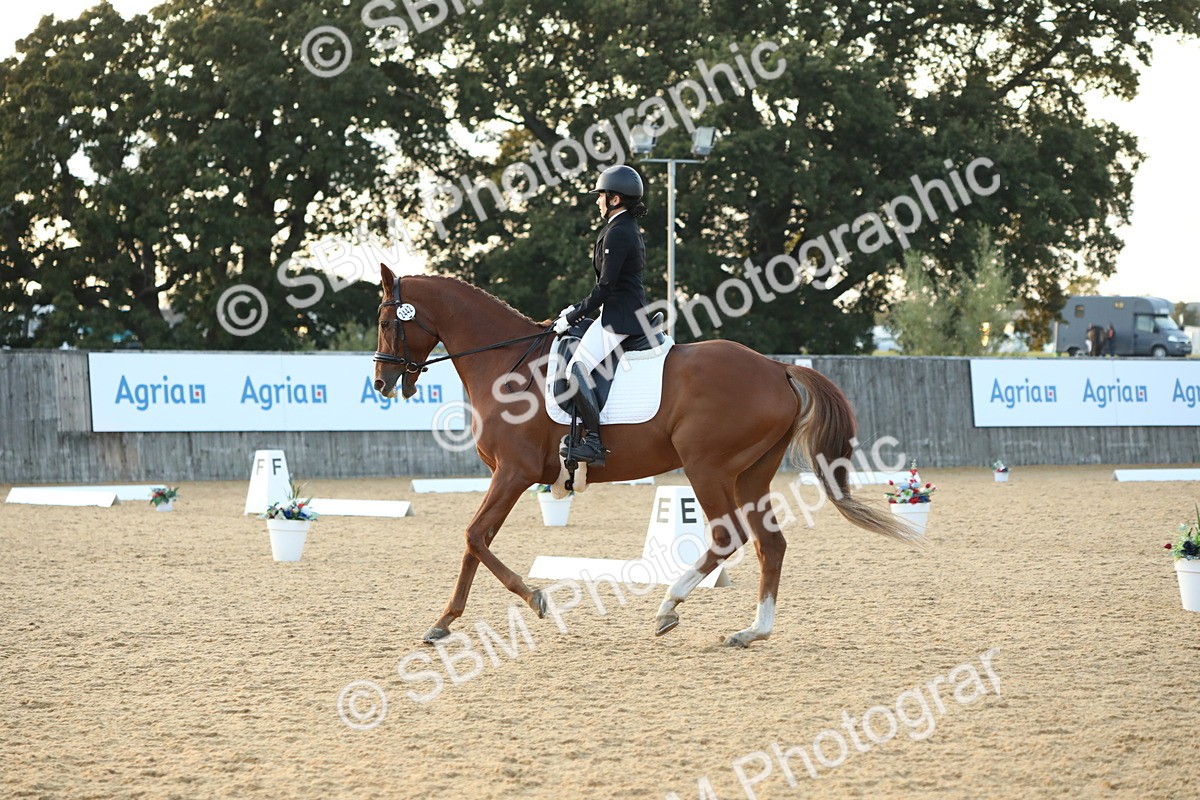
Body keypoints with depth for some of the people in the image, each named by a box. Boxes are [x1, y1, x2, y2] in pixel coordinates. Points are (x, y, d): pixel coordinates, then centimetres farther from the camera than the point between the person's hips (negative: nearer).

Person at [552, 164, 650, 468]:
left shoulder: (617, 233, -15)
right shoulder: (630, 229, 17)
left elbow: (605, 287, -18)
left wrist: (572, 317, -11)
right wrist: (576, 309, 18)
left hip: (619, 316, -11)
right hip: (630, 312, 11)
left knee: (577, 369, -17)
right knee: (580, 367, 18)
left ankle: (593, 441, -20)